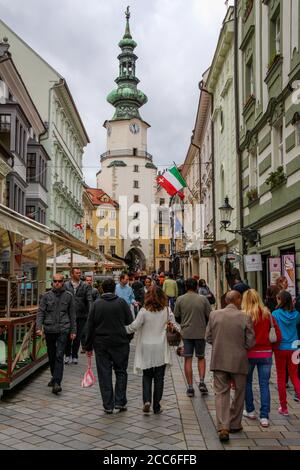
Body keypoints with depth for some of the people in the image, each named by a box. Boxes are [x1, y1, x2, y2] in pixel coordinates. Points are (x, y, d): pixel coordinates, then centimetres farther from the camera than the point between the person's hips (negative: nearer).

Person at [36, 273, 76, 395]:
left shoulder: (68, 296, 4)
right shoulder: (46, 296, 4)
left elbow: (72, 315, 8)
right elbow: (40, 312, 1)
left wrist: (73, 331, 7)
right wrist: (38, 327, -13)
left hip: (63, 330, -2)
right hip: (49, 330, 2)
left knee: (59, 356, -12)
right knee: (51, 356, 13)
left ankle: (57, 382, -16)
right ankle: (54, 377, 31)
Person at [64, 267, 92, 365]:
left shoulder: (85, 286, 3)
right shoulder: (66, 285, 3)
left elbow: (89, 300, -3)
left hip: (81, 315, 0)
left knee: (78, 337, 7)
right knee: (68, 336, 3)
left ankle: (74, 356, 20)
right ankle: (68, 355, 20)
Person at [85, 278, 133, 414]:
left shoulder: (96, 304, -1)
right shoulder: (121, 302, -5)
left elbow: (90, 327, 1)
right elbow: (130, 322, -4)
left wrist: (88, 346, 6)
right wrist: (128, 339, 12)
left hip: (101, 344, 1)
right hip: (120, 343, -1)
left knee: (104, 374, 7)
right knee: (121, 372, 13)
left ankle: (108, 405, 10)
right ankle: (120, 402, 9)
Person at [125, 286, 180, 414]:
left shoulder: (144, 311, -11)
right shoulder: (167, 310, -3)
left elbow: (134, 326, -9)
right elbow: (175, 326, 4)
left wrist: (122, 329, 5)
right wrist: (179, 332, 22)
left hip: (146, 349, -1)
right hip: (161, 349, 1)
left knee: (147, 376, 14)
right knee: (159, 378, 9)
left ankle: (147, 400, -3)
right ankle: (156, 407, 13)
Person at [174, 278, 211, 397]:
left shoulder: (180, 299, -3)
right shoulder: (203, 299, -5)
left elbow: (176, 316, 3)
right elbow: (209, 315, -2)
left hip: (186, 333, 0)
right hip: (200, 333, 0)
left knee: (188, 359, 6)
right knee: (201, 357, 17)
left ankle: (190, 387, 8)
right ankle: (202, 382, 4)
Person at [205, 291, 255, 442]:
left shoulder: (214, 315, -5)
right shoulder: (245, 318, -12)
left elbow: (208, 338, 1)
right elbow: (250, 342, -8)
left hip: (219, 360, 2)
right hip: (238, 361, -1)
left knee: (221, 393, 7)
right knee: (239, 393, 18)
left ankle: (223, 427, -4)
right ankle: (235, 424, 29)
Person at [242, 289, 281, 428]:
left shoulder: (244, 316, -12)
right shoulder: (267, 314, -1)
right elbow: (278, 335, 1)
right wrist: (272, 348, 12)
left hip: (249, 354, -2)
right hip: (265, 354, 2)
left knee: (247, 382, 17)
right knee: (264, 385, 7)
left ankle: (250, 411, 26)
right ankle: (264, 417, 5)